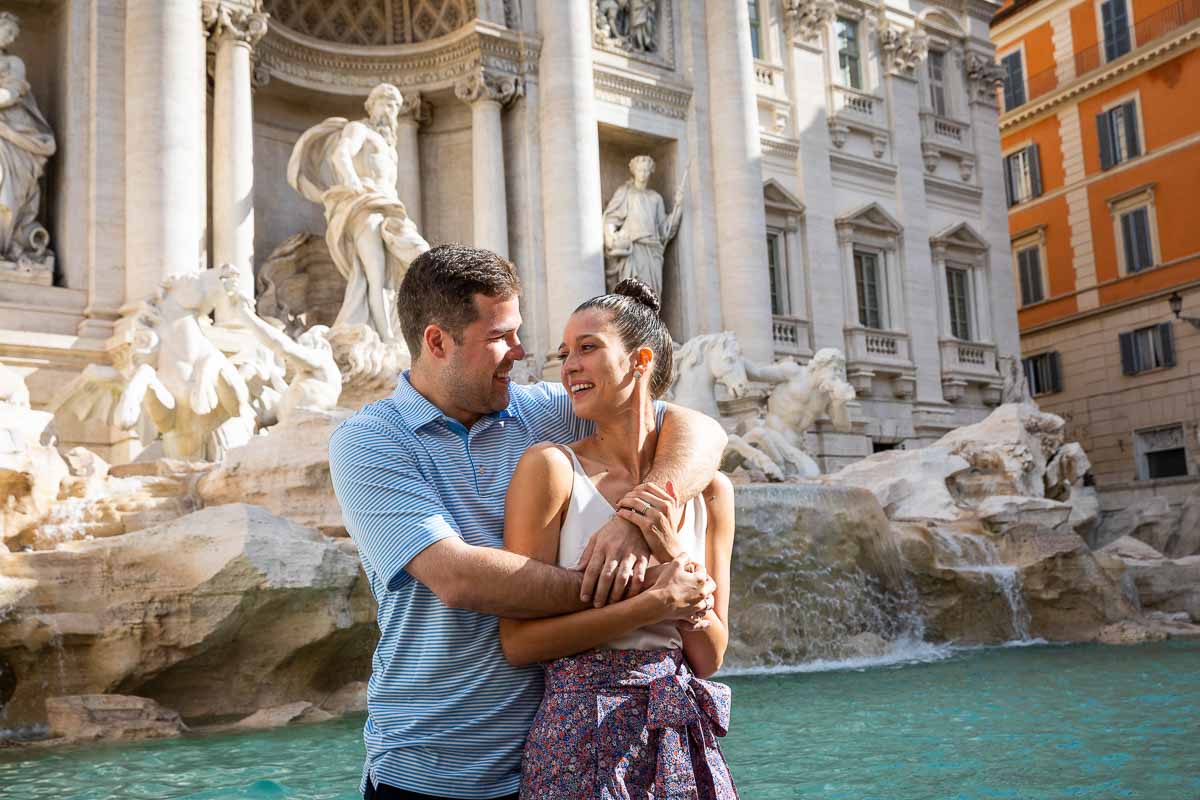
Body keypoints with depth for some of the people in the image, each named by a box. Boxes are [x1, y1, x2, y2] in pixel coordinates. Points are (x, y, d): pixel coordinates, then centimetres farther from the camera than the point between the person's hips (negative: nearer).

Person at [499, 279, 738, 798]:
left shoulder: (710, 490, 2)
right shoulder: (551, 467, -8)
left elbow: (708, 658, 4)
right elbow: (518, 642, -12)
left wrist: (676, 557, -10)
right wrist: (654, 604, -17)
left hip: (683, 736, 4)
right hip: (583, 736, -3)